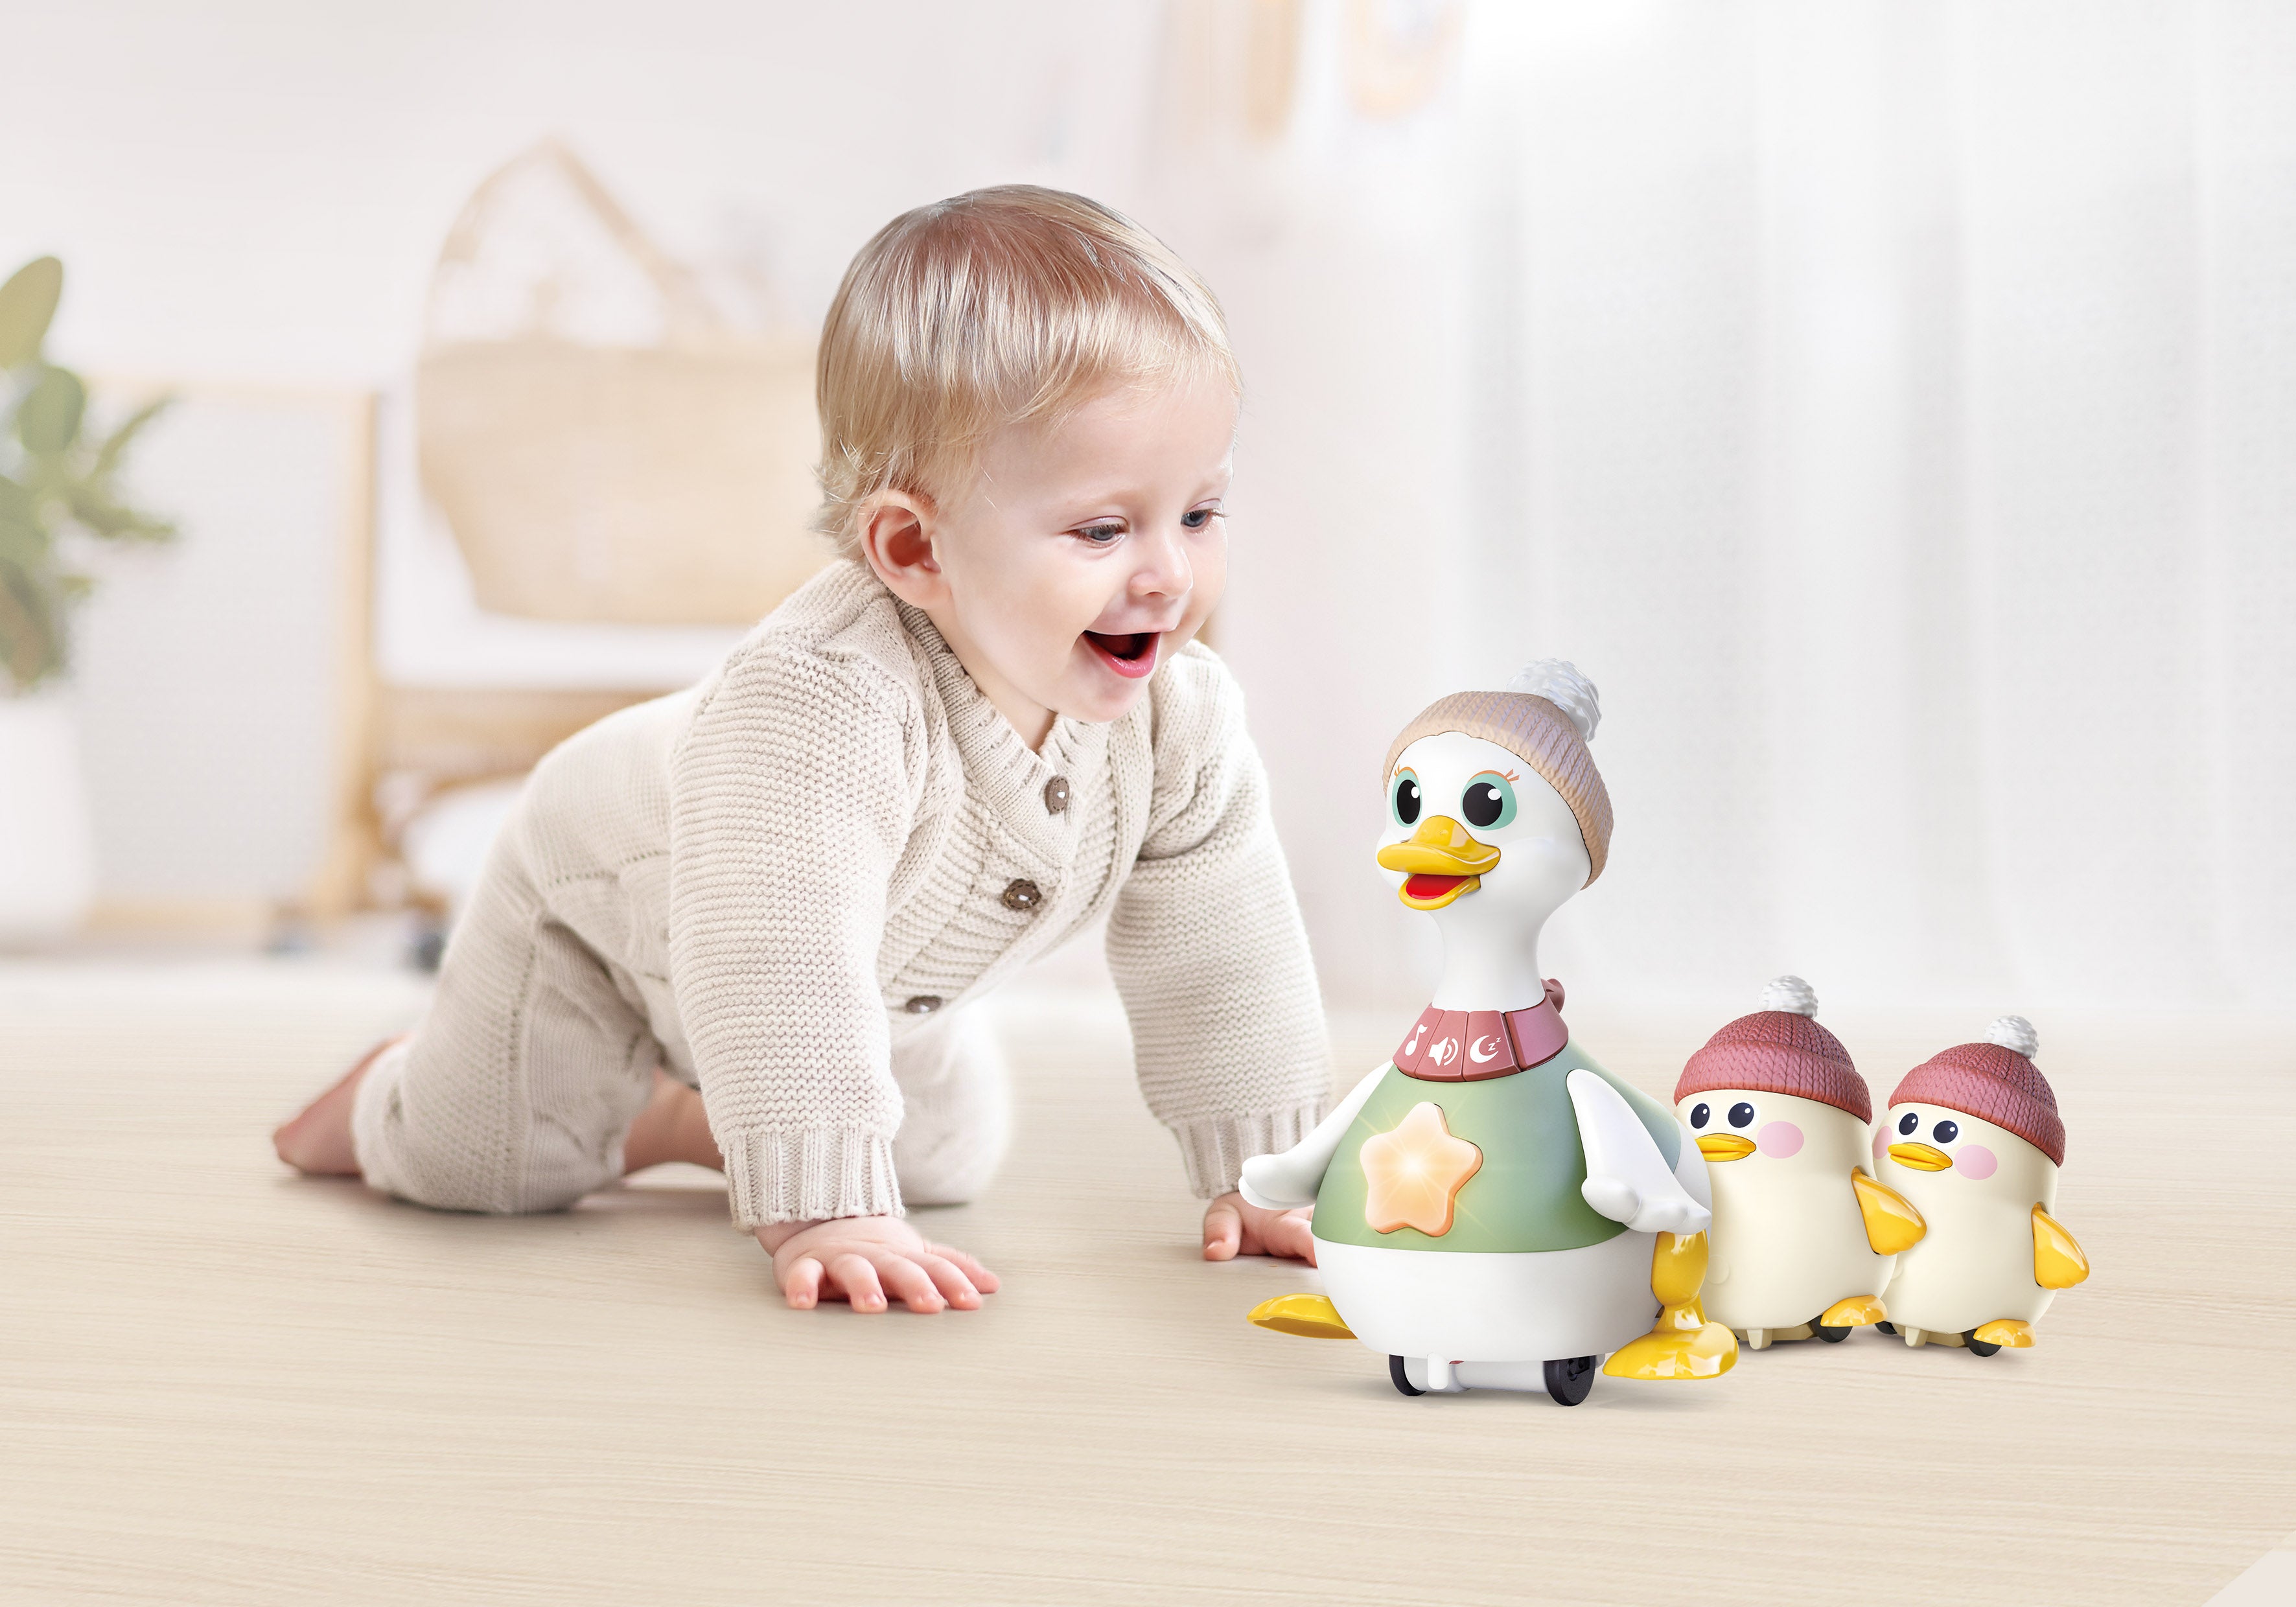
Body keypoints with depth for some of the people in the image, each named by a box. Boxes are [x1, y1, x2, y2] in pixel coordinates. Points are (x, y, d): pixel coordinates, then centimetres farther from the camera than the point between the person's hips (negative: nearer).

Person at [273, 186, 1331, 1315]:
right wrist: (821, 1213, -56)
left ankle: (665, 1114, 35)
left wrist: (1261, 1173, -14)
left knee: (949, 1156, 16)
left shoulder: (1180, 715, -27)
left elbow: (1219, 944, -15)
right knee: (480, 1166, -8)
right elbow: (777, 968, -53)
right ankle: (393, 1093, 29)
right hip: (619, 909, -6)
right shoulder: (819, 705, -49)